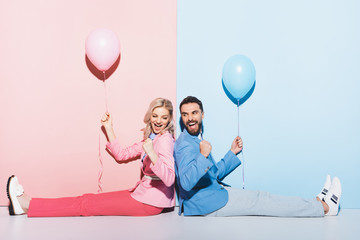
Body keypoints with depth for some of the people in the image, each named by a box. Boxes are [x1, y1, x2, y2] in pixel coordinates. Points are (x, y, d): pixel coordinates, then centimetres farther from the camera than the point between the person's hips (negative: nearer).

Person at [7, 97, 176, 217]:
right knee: (88, 199, 1)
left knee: (87, 204, -8)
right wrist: (108, 128, 16)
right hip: (144, 192, 8)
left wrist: (152, 154, -39)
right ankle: (26, 204, 2)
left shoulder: (164, 139, -15)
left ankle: (28, 205, -6)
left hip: (151, 202, -8)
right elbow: (121, 154, 19)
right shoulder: (151, 138, 15)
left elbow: (169, 179, -26)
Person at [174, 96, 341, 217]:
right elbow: (186, 183, -30)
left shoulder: (196, 140, 16)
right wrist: (203, 156, -40)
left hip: (213, 193, 9)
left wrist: (232, 152, 13)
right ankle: (324, 207, 1)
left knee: (260, 198, 5)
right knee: (259, 201, -7)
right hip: (204, 203, -9)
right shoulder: (185, 143, -17)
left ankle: (317, 203, 11)